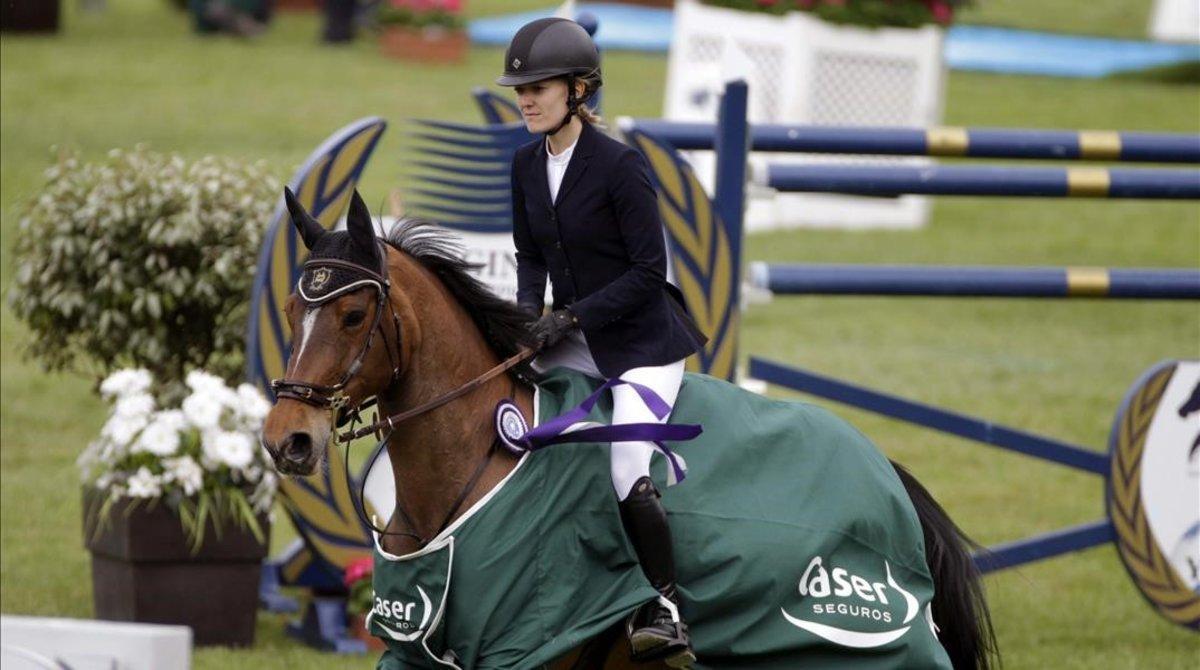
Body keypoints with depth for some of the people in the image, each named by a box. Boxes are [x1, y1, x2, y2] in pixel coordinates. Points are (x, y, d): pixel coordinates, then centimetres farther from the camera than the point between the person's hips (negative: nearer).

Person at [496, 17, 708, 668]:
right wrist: (529, 311, -5)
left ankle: (664, 608, -11)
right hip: (573, 339, 8)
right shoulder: (527, 164, 2)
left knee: (628, 476, -22)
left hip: (641, 341, -8)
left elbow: (647, 272, -18)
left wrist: (570, 317, -22)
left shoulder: (619, 166, -19)